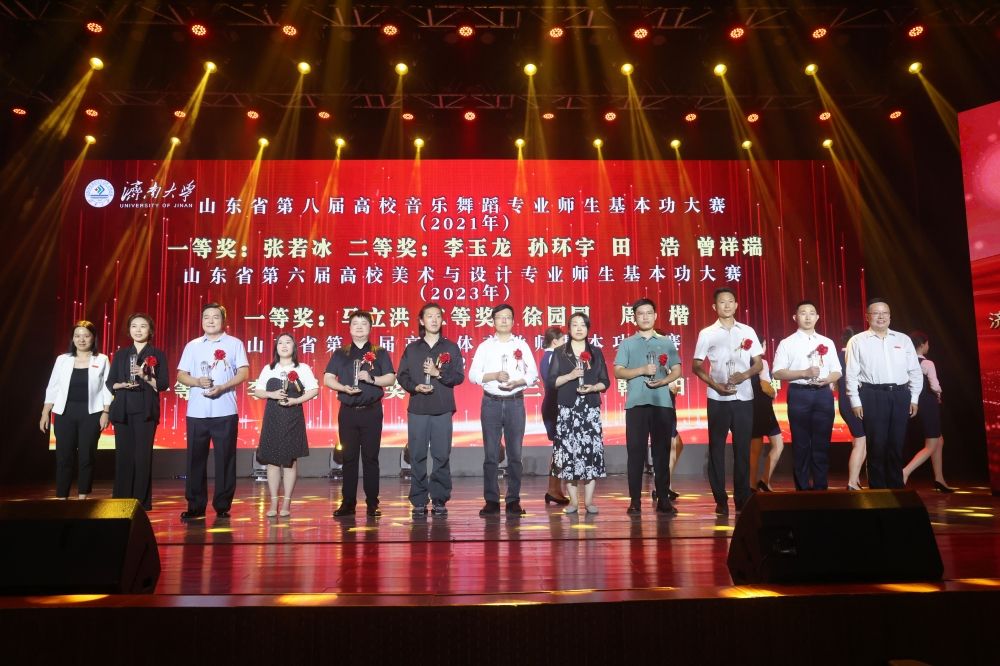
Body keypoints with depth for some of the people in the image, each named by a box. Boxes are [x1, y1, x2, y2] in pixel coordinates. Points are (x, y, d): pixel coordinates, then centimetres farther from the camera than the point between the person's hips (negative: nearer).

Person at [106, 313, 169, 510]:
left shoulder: (158, 354, 5)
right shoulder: (121, 354, 14)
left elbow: (164, 384, -1)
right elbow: (110, 383, 12)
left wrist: (145, 376, -16)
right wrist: (123, 385, -8)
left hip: (146, 410, -3)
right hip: (123, 410, 3)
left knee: (143, 455, -5)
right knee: (123, 455, 3)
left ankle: (142, 502, 1)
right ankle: (121, 500, 11)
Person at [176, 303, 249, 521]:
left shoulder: (234, 343, 5)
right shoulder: (192, 346, 12)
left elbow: (244, 372, -1)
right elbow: (181, 375, 10)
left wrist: (222, 387, -15)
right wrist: (198, 382, -11)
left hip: (225, 412, -2)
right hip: (197, 412, 2)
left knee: (225, 459, 1)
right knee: (195, 459, 5)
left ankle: (222, 506, 11)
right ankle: (195, 507, 14)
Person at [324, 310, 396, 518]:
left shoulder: (380, 353, 7)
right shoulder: (340, 354, 11)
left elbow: (390, 378, 1)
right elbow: (327, 378, 5)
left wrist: (372, 379, -16)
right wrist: (344, 387, -13)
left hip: (371, 411, -1)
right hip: (348, 412, 1)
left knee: (371, 457, 0)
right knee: (349, 458, 4)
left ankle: (372, 504, 6)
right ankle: (348, 503, 11)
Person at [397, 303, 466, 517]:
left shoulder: (451, 348, 8)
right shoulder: (412, 348, 10)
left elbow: (459, 377, 2)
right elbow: (402, 376, 7)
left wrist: (438, 373, -11)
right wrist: (415, 387, -10)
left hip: (443, 410, 0)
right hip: (417, 410, 1)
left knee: (442, 456, -1)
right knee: (417, 456, 0)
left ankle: (440, 501, 9)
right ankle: (418, 502, 8)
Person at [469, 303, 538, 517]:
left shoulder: (521, 345, 7)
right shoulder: (485, 346, 6)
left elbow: (533, 374, 4)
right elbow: (473, 374, 0)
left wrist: (517, 382, -14)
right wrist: (494, 376, -14)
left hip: (515, 403, 0)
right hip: (491, 403, 0)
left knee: (515, 453, 3)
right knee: (491, 454, 2)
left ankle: (513, 500, 11)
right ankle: (491, 500, 10)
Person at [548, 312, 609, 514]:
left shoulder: (596, 352, 10)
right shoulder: (560, 353, 6)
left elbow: (605, 382, 9)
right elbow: (550, 382, 0)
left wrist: (593, 387, -10)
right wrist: (570, 376, -13)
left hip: (591, 409, 1)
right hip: (567, 410, -1)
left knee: (592, 451, -6)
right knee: (569, 452, -4)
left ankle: (589, 500, 3)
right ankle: (573, 500, 5)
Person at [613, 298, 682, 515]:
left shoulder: (666, 342, 12)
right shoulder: (627, 343, 8)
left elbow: (677, 370, 9)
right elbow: (618, 372, 0)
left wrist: (663, 380, -10)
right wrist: (642, 370, -13)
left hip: (662, 402, 1)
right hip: (636, 403, -1)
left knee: (662, 451, 4)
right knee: (635, 451, 0)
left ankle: (663, 499, 10)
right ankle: (635, 500, 5)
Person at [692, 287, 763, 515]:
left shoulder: (748, 332, 7)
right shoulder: (707, 333, 2)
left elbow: (758, 364, 8)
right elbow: (697, 367, 2)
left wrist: (744, 375, -12)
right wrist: (715, 385, -12)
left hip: (744, 397, 1)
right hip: (718, 398, -1)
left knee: (742, 447, 5)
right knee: (717, 447, 1)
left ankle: (743, 498, 14)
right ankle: (720, 499, 9)